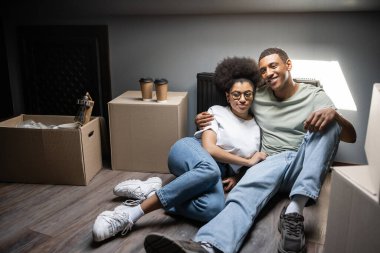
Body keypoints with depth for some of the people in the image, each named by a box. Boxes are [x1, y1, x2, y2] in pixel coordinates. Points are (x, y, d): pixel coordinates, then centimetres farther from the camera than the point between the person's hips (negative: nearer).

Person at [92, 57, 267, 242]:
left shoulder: (256, 127, 16)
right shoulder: (217, 112, 4)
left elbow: (253, 165, 21)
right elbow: (209, 148, -9)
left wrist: (237, 178, -1)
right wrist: (247, 161, -6)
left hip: (219, 174, 3)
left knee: (214, 209, -38)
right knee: (210, 170, -45)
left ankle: (149, 192, -23)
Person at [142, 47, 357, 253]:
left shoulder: (315, 95, 6)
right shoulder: (258, 97, 13)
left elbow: (351, 137, 1)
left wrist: (333, 114, -22)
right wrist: (206, 119, 4)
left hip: (306, 165, 0)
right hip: (273, 162, 1)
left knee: (328, 124, -28)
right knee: (248, 189, -34)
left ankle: (295, 210, -39)